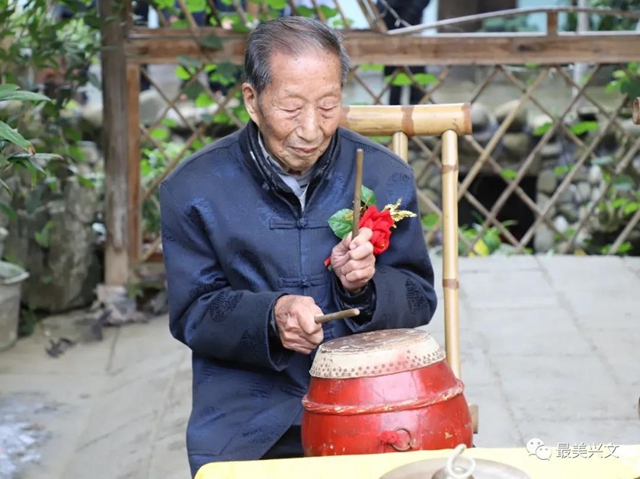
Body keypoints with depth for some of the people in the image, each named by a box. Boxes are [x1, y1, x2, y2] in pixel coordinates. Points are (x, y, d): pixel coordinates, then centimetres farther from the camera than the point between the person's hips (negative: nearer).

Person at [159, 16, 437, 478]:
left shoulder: (386, 176, 3)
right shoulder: (193, 189, -1)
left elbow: (420, 300, 9)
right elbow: (191, 313, 1)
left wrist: (365, 287, -13)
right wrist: (269, 316, -19)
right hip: (246, 419, -1)